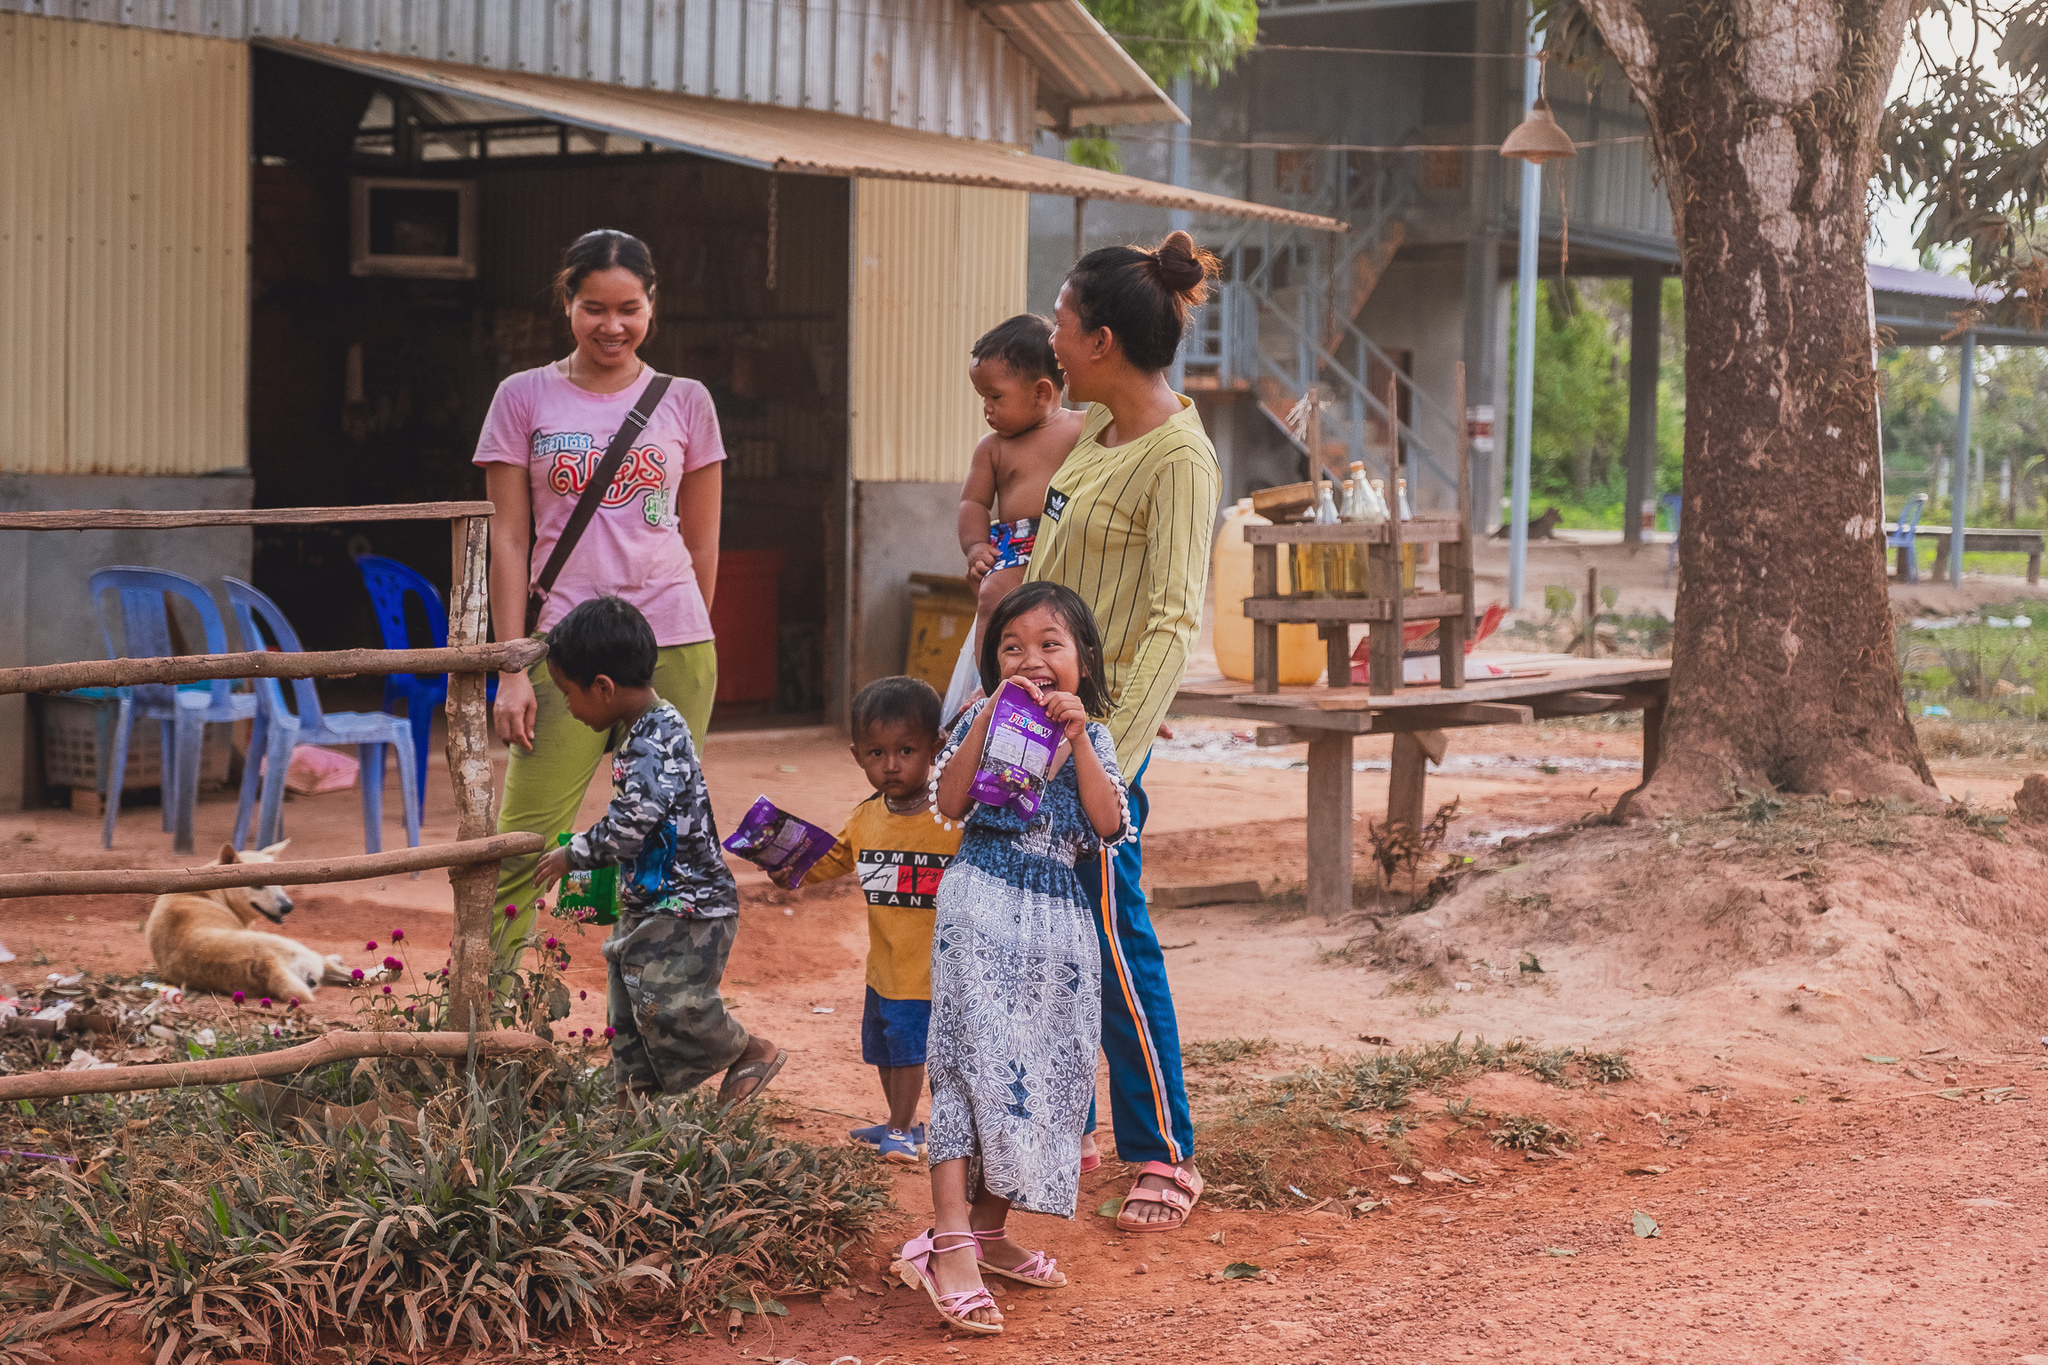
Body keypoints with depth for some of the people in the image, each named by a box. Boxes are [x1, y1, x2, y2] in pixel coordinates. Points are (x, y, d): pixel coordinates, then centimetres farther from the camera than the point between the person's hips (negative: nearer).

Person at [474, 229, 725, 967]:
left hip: (673, 646, 2)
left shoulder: (685, 402, 8)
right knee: (523, 844, -8)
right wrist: (512, 668, -3)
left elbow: (701, 542, 13)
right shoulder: (524, 398, 4)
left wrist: (685, 647, 13)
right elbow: (508, 539, 2)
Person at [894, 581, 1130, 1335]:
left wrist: (1076, 736, -12)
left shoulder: (1092, 738, 11)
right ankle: (951, 1244, -18)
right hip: (984, 904, -4)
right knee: (974, 1056, -13)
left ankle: (988, 1229, 18)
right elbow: (948, 803, -10)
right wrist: (987, 719, -15)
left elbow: (1108, 823, -5)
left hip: (1059, 917, 4)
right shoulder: (982, 721, 4)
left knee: (1046, 1071, 6)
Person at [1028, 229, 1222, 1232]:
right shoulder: (1092, 431, 9)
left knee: (1111, 937, -4)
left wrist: (1110, 754, -28)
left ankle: (1166, 1157, 6)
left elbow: (1171, 622, -23)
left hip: (1099, 723, -9)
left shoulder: (1179, 459, -17)